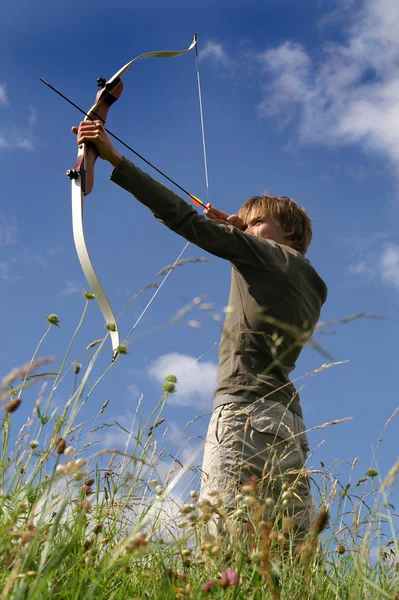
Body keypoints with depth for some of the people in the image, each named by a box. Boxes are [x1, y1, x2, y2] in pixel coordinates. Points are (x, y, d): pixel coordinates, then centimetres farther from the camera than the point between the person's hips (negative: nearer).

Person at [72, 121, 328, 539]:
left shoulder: (270, 254, 6)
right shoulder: (310, 284, 25)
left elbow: (187, 221, -1)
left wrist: (116, 160, 0)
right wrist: (237, 233, 38)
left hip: (246, 404, -8)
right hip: (287, 419, 8)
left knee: (217, 522, -19)